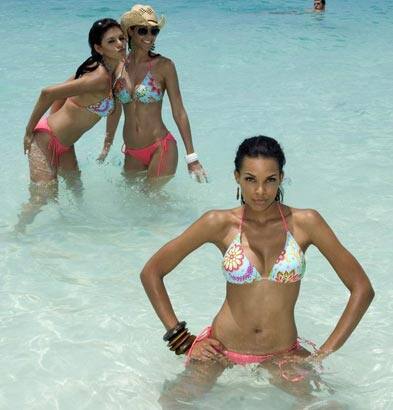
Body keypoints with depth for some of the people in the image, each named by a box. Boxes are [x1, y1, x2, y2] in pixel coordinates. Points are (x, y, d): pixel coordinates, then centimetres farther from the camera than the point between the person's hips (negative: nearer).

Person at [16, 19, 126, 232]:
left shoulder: (103, 70, 3)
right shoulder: (100, 78, -26)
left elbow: (64, 90, 13)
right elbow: (48, 93, -29)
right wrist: (29, 131, -19)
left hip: (64, 145, 10)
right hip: (46, 139, -10)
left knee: (76, 188, 21)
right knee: (43, 198, -9)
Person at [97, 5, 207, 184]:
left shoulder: (163, 66, -7)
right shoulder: (118, 66, 3)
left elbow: (179, 112, -6)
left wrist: (191, 157, -9)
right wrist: (106, 147, 23)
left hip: (161, 149, -4)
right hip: (132, 154, 4)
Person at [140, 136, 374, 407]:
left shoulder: (305, 223, -7)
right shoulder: (220, 224, -8)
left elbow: (362, 289, -3)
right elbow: (151, 273, 0)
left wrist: (324, 354, -5)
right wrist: (181, 338, -3)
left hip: (283, 353, 1)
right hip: (222, 347, -1)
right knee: (173, 402, -18)